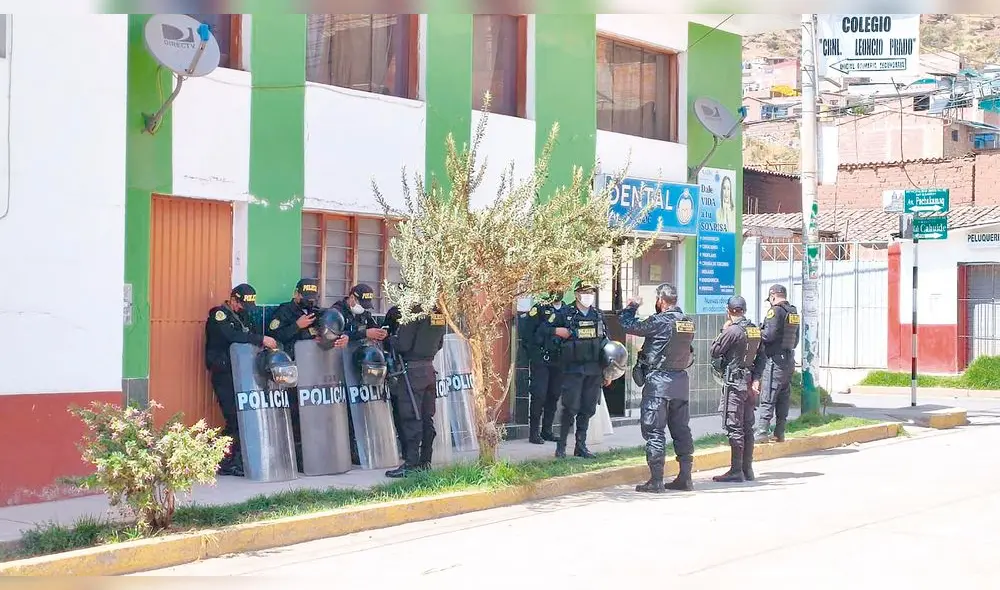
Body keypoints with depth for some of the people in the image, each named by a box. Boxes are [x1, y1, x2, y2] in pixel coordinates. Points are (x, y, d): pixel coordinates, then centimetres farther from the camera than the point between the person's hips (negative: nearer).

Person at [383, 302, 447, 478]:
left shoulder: (413, 313, -16)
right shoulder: (438, 314, 7)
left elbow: (403, 345, -18)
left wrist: (391, 339, 0)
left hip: (412, 370, -7)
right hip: (429, 369, 7)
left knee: (411, 418, -5)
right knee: (427, 418, 11)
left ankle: (411, 464, -5)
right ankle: (425, 461, 17)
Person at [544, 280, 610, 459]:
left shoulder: (598, 315, 12)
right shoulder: (565, 314, -2)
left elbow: (605, 342, 17)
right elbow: (543, 329, 3)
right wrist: (558, 331, -16)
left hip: (594, 370, 4)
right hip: (573, 369, -4)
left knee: (588, 409, 7)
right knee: (571, 408, -8)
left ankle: (581, 446, 15)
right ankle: (561, 445, 2)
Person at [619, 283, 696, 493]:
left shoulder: (659, 321, -14)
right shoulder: (688, 322, 7)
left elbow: (628, 326, -8)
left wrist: (632, 307, 8)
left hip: (658, 381, -7)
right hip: (681, 381, 7)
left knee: (654, 430, -3)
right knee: (681, 430, 11)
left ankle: (656, 481, -5)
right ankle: (685, 477, 13)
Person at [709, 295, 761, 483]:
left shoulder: (732, 331, -15)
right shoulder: (755, 330, 8)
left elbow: (714, 351, -7)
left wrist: (723, 330, 2)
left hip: (734, 382, -8)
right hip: (749, 381, 8)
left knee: (734, 426, -6)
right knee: (747, 426, 11)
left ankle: (736, 471, -7)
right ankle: (747, 469, 15)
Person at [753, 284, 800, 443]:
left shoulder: (775, 311, -13)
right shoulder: (794, 313, 13)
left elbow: (769, 335, -20)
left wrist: (757, 332, -3)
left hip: (774, 360, -8)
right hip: (789, 360, 8)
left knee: (767, 399, -7)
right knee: (784, 398, 11)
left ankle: (761, 433, -10)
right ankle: (780, 434, 14)